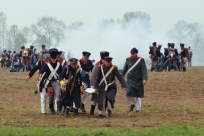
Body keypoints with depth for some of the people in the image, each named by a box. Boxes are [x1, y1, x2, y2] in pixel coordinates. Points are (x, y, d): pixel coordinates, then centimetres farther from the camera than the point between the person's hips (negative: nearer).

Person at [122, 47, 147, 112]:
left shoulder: (141, 60, -7)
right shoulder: (128, 60, 3)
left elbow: (144, 70, -13)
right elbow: (125, 69, 12)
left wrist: (144, 79, -25)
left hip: (138, 81, -2)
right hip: (130, 80, 2)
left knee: (138, 95, 3)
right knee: (129, 93, -12)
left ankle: (138, 108, 15)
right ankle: (132, 103, 16)